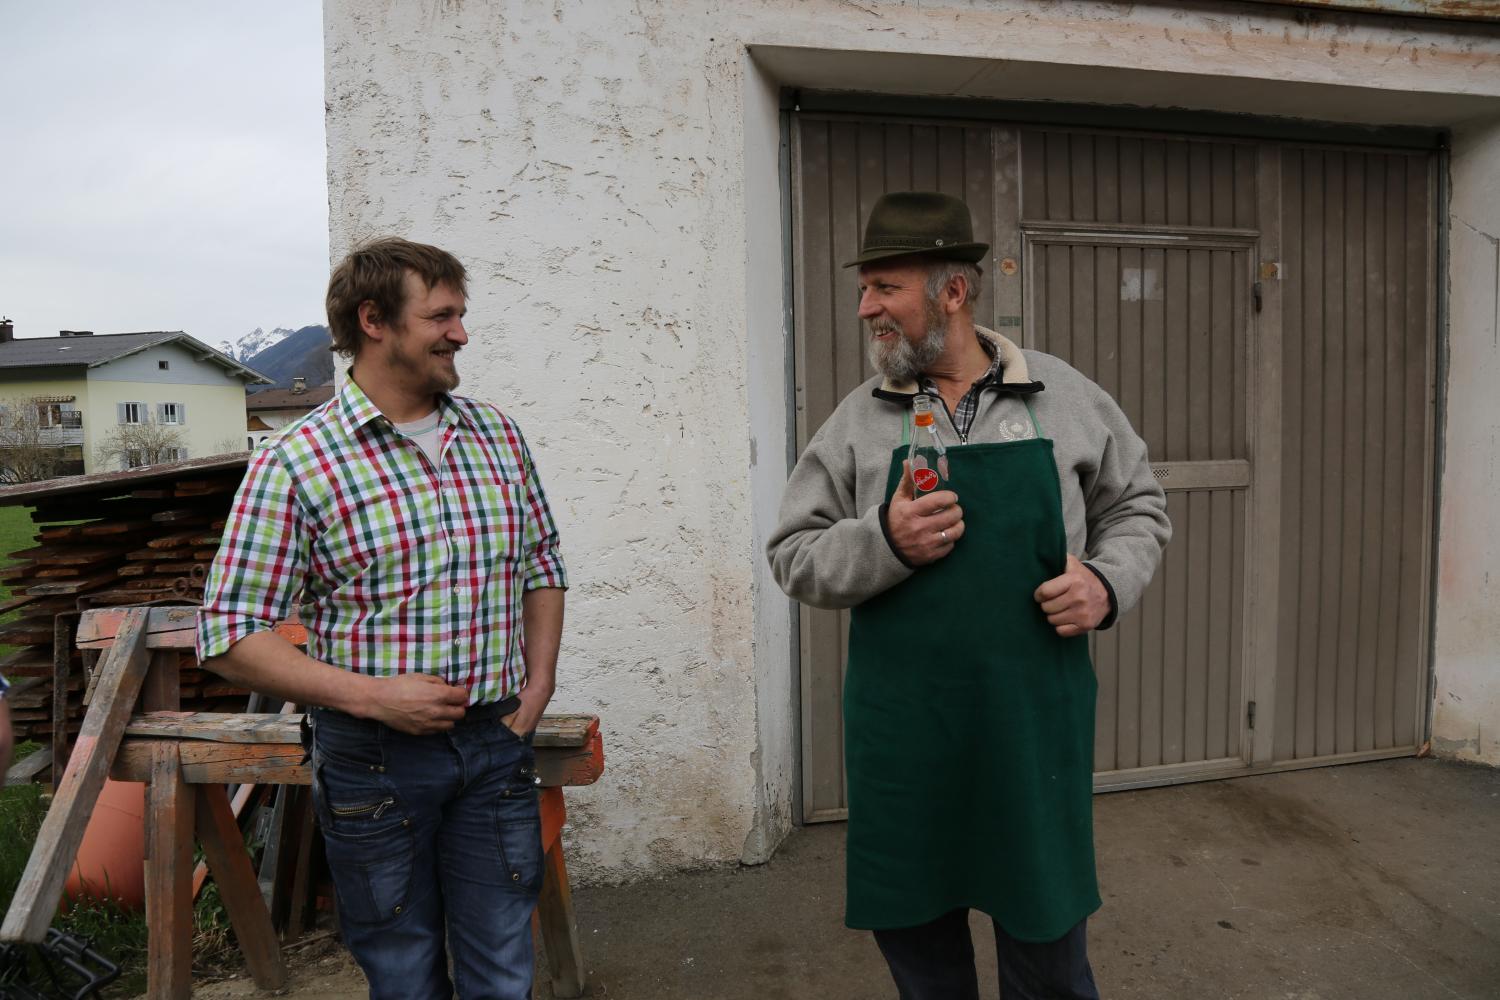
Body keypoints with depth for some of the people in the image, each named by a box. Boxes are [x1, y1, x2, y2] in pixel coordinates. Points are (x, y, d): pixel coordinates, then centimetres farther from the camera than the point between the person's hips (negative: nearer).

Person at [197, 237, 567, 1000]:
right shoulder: (295, 462, -10)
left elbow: (542, 566, 14)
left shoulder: (499, 437, 4)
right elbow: (230, 636, -10)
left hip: (496, 743, 4)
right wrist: (372, 695, -18)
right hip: (374, 757, -3)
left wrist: (539, 682, 3)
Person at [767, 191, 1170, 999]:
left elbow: (1138, 508, 12)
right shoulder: (857, 420, 1)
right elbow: (795, 557, 0)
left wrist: (1108, 583, -8)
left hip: (1034, 723, 0)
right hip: (902, 734, 1)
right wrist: (883, 541, -18)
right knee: (914, 935, 16)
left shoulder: (1066, 398, 2)